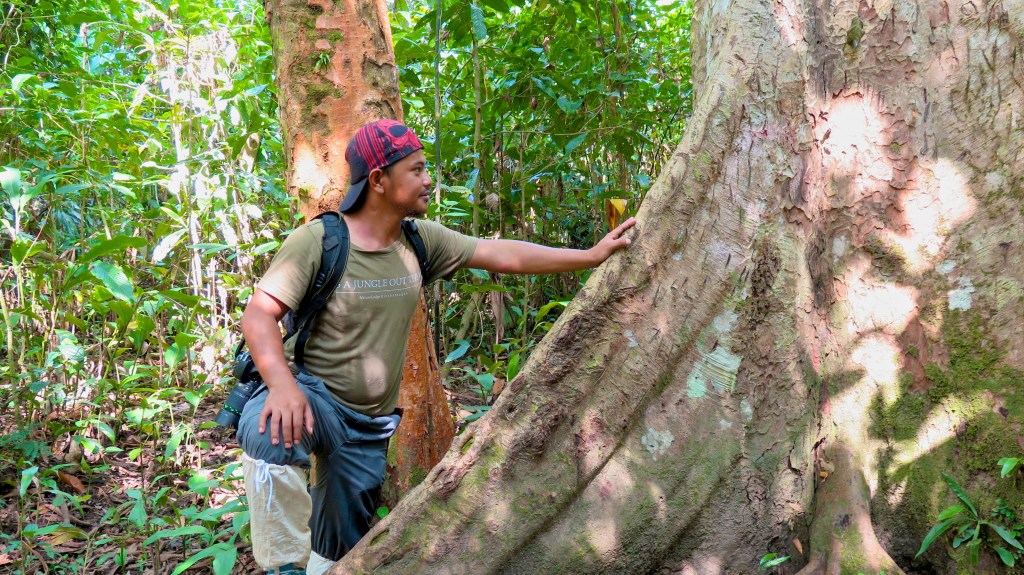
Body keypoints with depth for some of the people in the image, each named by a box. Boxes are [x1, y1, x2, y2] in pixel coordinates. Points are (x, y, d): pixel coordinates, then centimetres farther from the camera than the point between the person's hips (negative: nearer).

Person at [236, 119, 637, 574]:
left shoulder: (421, 241, -1)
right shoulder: (317, 241, -17)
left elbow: (502, 255, 0)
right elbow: (258, 316, -22)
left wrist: (592, 256, -2)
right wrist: (282, 385, -40)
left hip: (371, 423, 6)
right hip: (311, 391, -5)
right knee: (273, 431, -41)